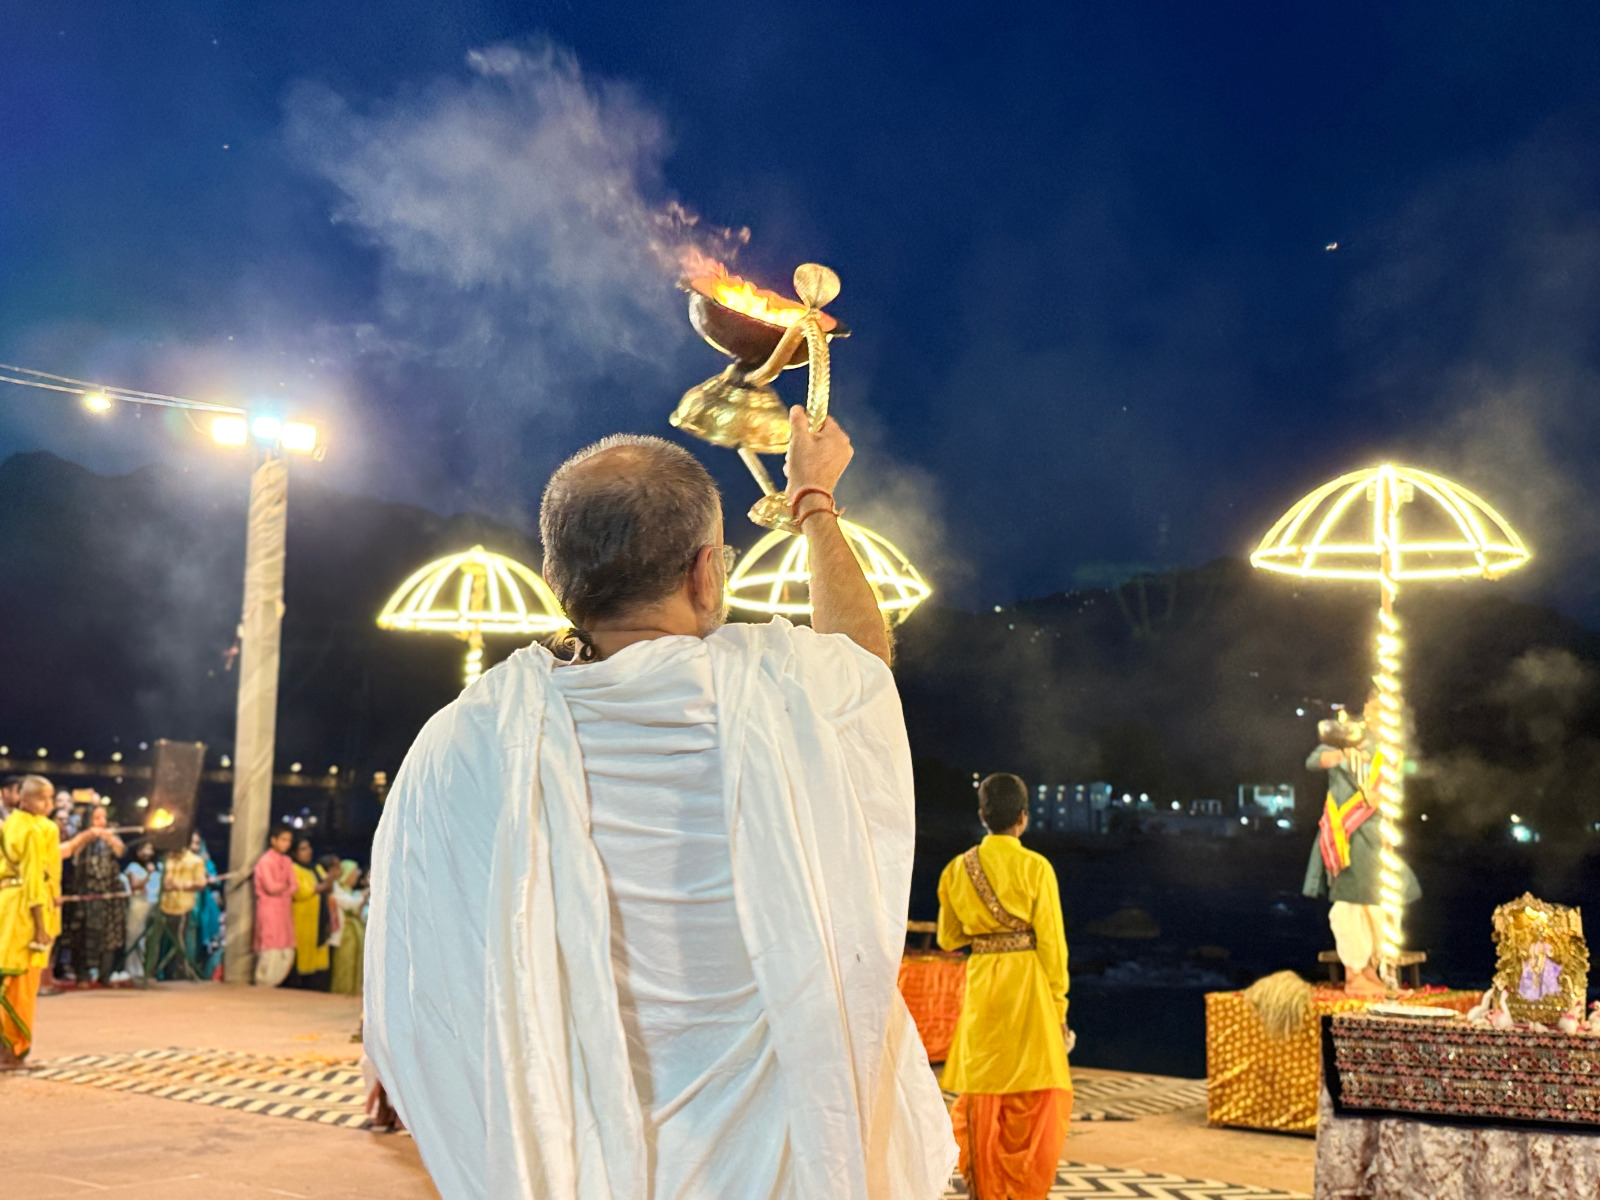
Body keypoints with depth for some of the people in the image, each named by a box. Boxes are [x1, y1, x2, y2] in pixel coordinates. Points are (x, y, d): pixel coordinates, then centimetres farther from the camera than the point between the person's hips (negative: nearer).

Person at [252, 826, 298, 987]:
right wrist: (286, 886, 2)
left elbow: (294, 886, 8)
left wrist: (281, 890, -9)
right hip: (269, 909, -7)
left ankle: (273, 982, 10)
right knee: (271, 948, -9)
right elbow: (271, 887, -15)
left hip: (285, 908, 7)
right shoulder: (265, 861, -8)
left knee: (287, 952, 3)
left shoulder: (287, 861, 13)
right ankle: (263, 984, 0)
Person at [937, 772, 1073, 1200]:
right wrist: (1059, 1006, 0)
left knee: (981, 1096, 11)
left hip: (979, 983, 4)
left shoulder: (958, 868, 3)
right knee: (1035, 1099, 5)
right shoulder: (1035, 868, -7)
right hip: (1027, 982, -3)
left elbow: (949, 938, 11)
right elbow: (1051, 941, -7)